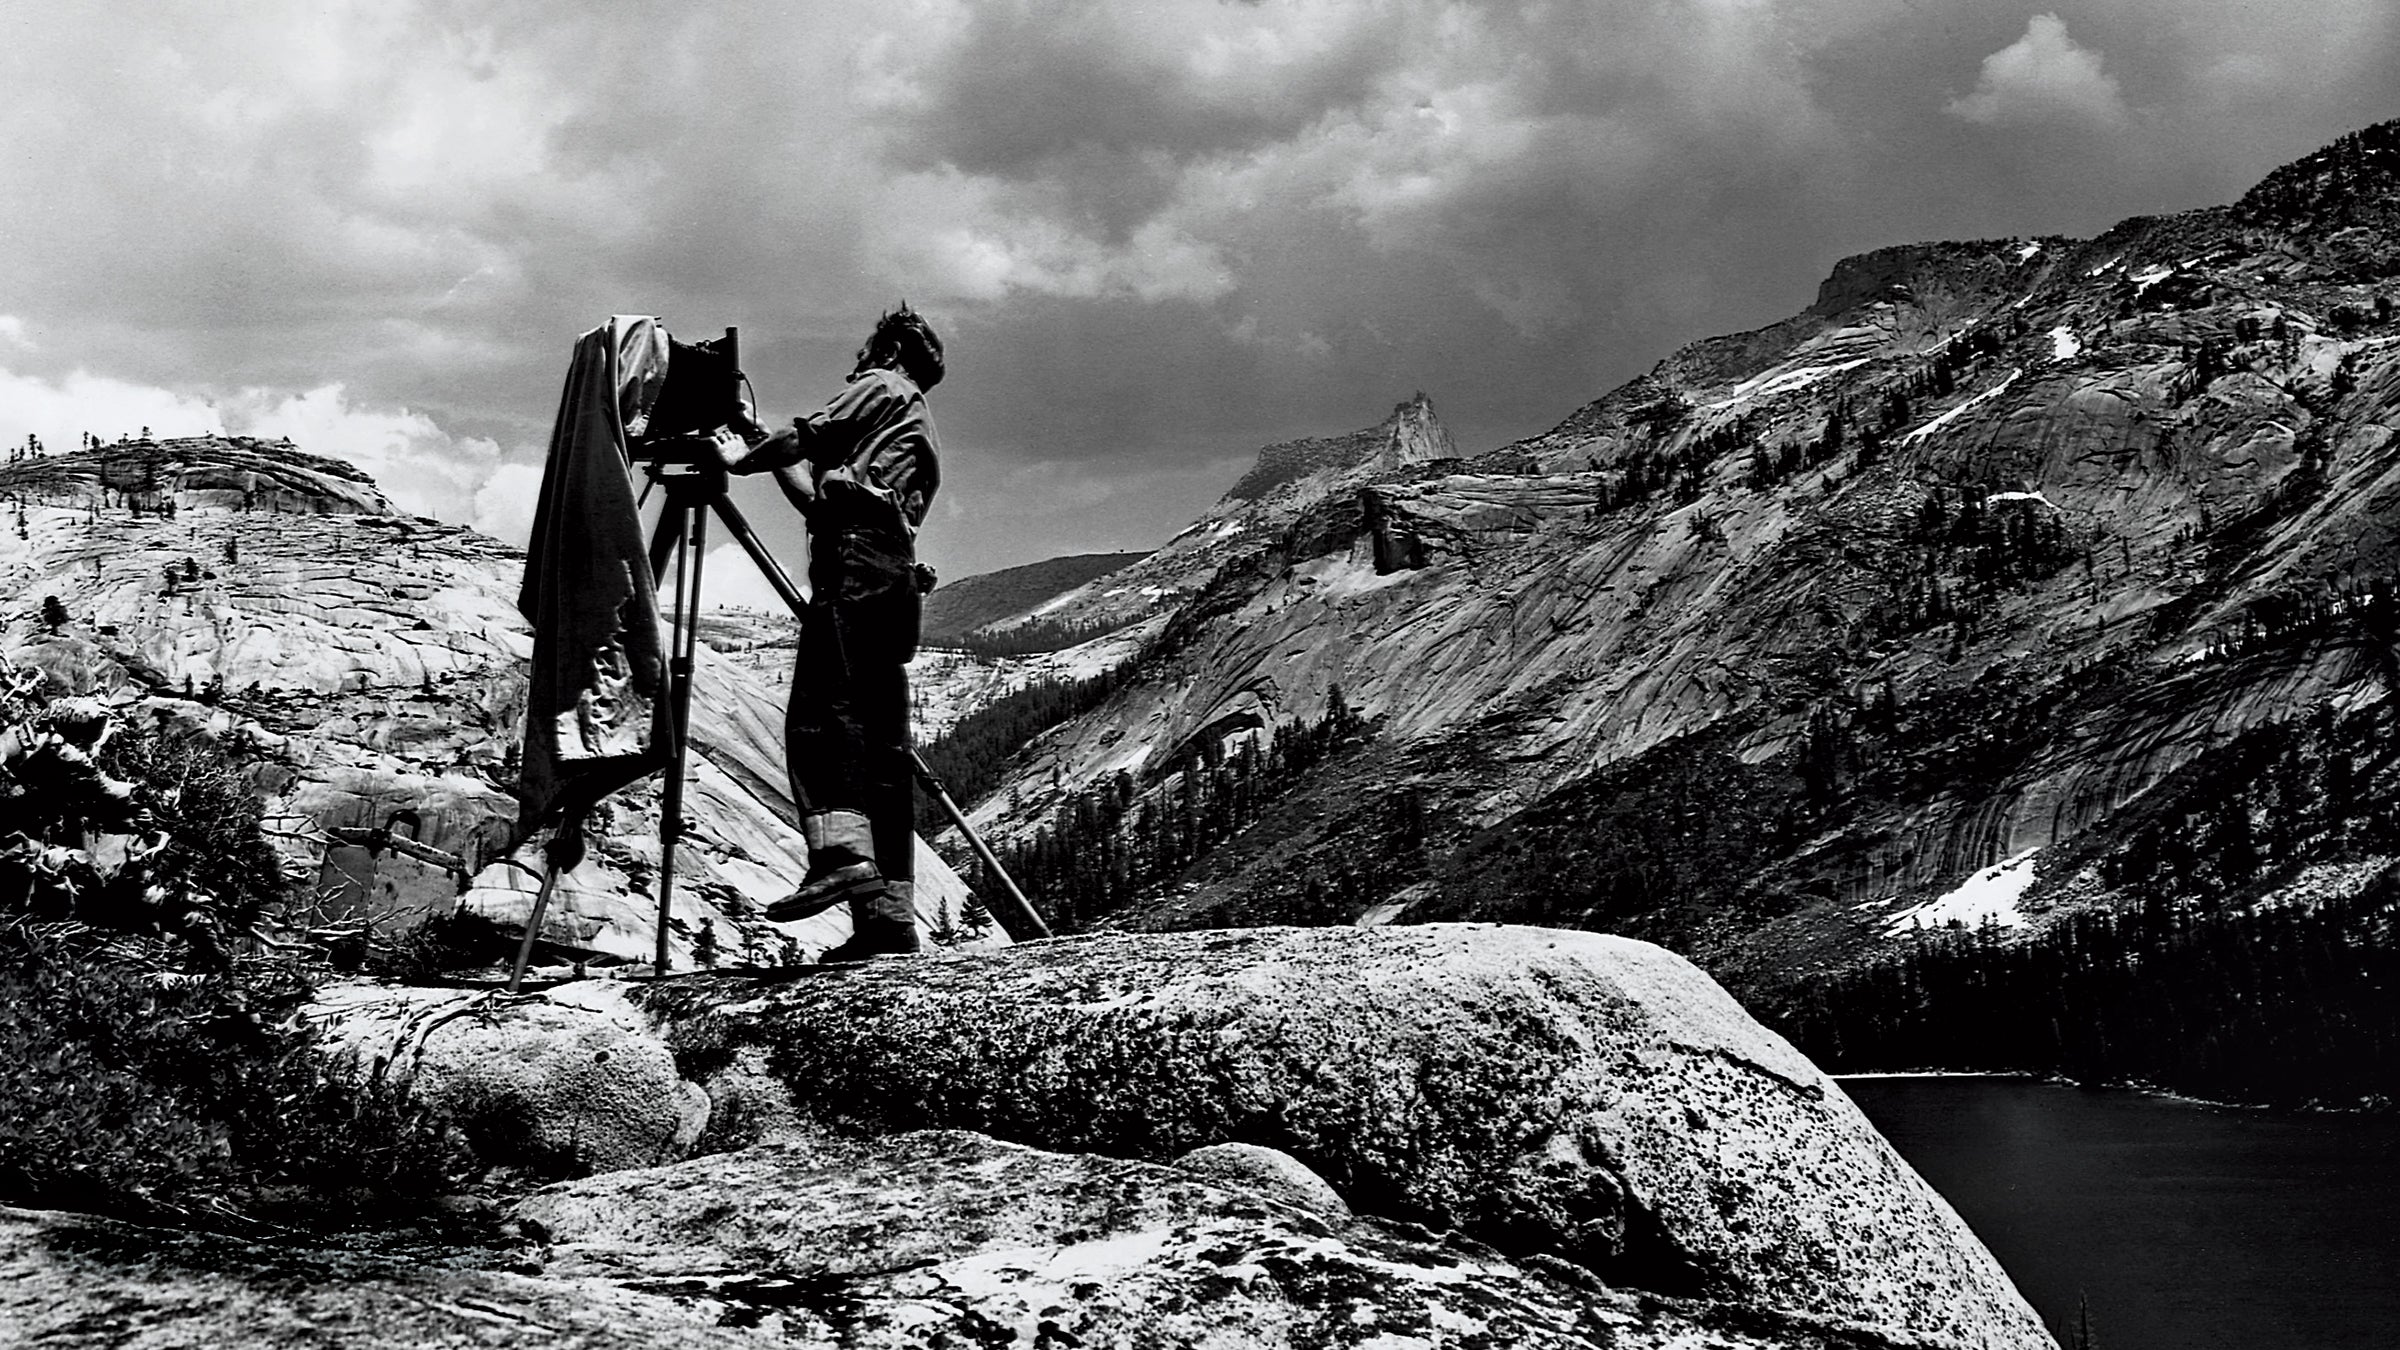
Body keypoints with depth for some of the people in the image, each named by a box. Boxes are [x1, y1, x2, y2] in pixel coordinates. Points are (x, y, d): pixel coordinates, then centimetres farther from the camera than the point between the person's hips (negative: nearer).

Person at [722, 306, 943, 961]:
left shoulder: (882, 387, 12)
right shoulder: (922, 432, 36)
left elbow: (806, 437, 1)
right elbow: (821, 499, 34)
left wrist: (739, 461, 15)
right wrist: (776, 459, 38)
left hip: (856, 560, -9)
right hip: (899, 574, 9)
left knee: (819, 709, -21)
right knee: (882, 740, 0)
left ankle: (842, 854, -39)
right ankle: (890, 912, -7)